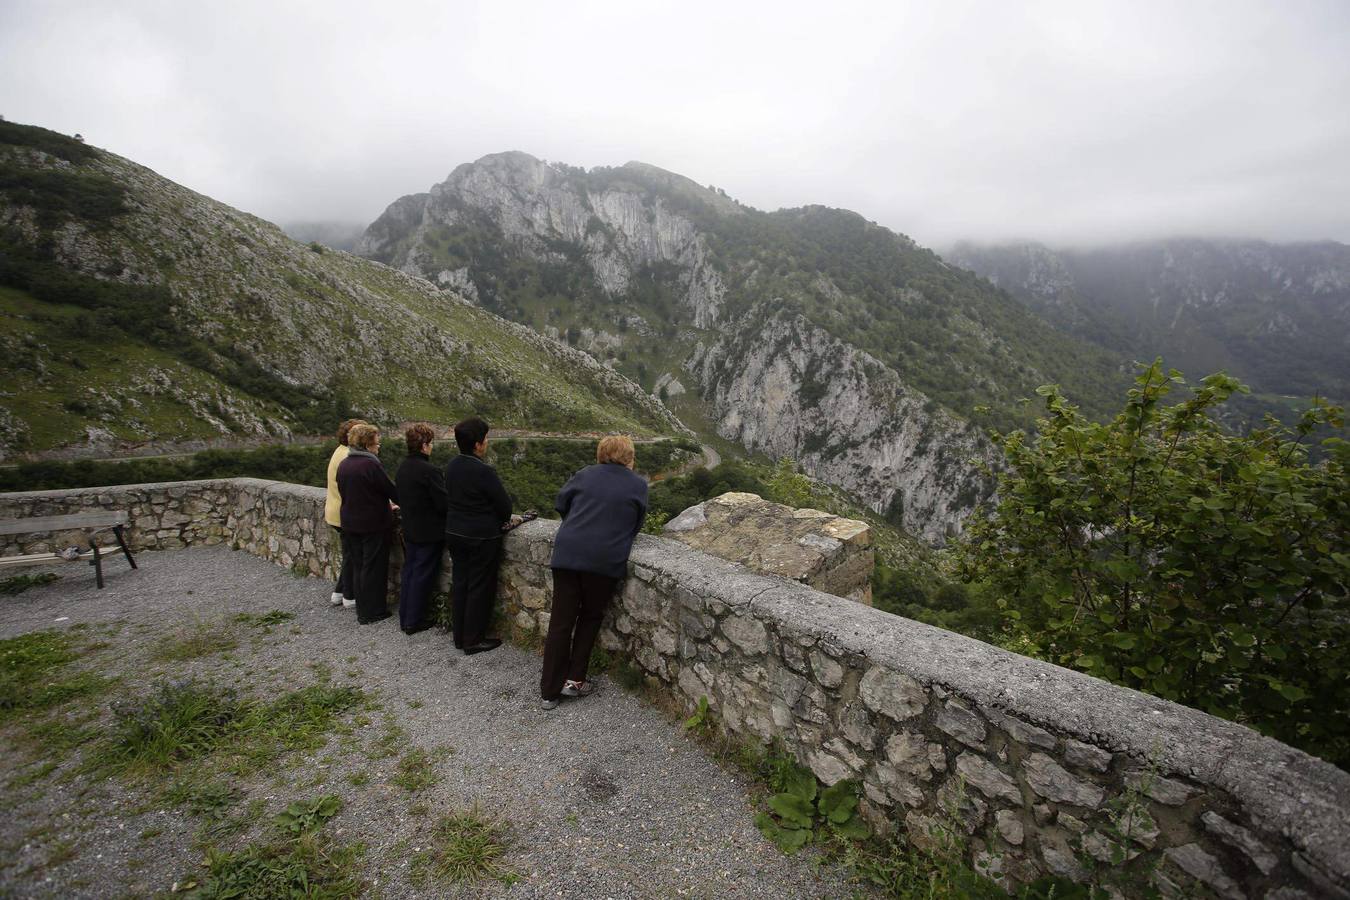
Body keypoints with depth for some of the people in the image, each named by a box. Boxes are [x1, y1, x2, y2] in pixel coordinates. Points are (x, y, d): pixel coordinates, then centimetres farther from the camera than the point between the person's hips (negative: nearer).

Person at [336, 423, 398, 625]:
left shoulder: (343, 465, 4)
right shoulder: (371, 464, -21)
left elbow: (346, 492, 13)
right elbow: (390, 489, -15)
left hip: (350, 523, 8)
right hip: (373, 525, -8)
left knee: (358, 565, 16)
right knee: (374, 568, 3)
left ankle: (361, 608, 26)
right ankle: (372, 612, 11)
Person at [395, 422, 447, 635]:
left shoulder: (402, 468, 3)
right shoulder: (429, 471, -23)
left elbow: (399, 498, 12)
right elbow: (444, 504, -21)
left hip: (409, 530, 8)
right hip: (429, 533, -8)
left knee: (409, 572, 17)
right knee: (422, 576, 4)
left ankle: (404, 617, 27)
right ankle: (414, 622, 14)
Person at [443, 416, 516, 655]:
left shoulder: (451, 467, 1)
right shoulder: (484, 472, -23)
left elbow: (450, 498, 11)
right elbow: (504, 503, -15)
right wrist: (503, 520, 7)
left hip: (455, 533, 8)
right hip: (481, 537, -8)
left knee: (459, 584, 16)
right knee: (480, 588, 5)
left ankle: (460, 636, 28)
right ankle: (474, 640, 16)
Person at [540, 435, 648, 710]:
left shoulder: (585, 475, 9)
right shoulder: (638, 485, 4)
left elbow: (561, 504, 16)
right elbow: (636, 525, 11)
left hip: (567, 554, 2)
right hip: (605, 561, -2)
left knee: (561, 622, 9)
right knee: (590, 618, 20)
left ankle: (550, 690, 18)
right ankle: (574, 680, 21)